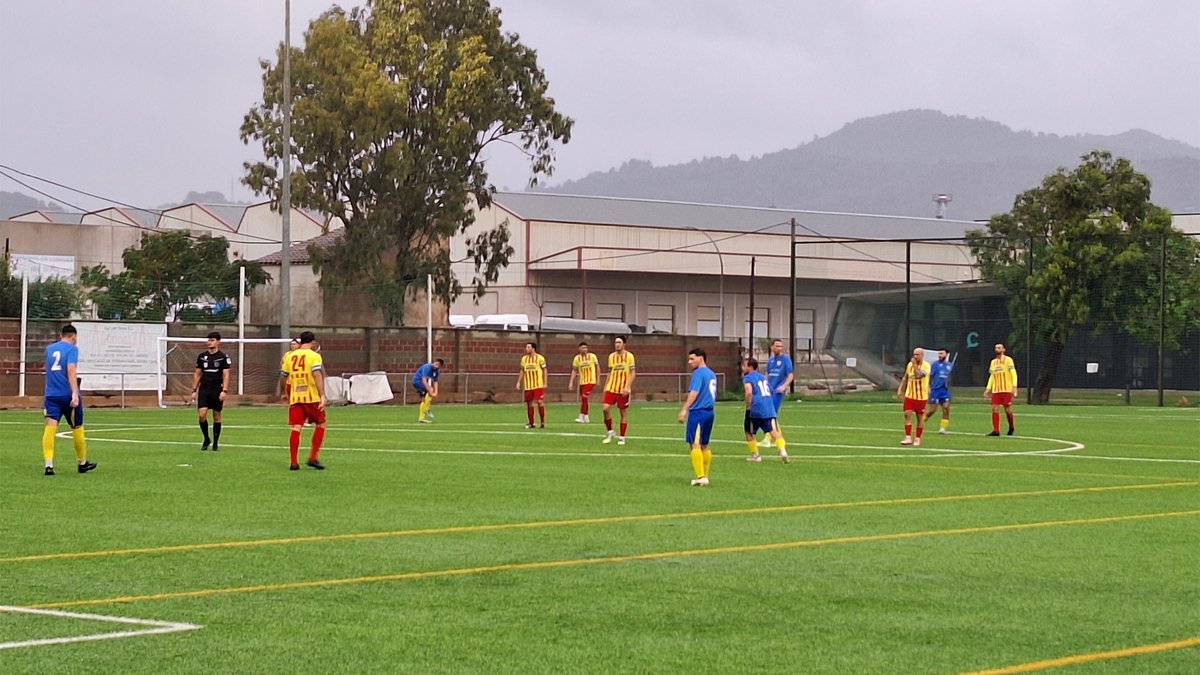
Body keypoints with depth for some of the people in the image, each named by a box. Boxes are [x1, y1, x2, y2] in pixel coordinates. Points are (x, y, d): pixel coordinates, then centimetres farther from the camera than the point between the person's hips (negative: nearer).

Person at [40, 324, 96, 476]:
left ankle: (49, 464, -22)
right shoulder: (72, 348, -5)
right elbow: (71, 370, -17)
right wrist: (75, 393, -24)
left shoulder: (50, 349, 13)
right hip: (68, 395, -4)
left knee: (50, 427, -8)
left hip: (51, 394, 4)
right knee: (77, 428, 13)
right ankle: (82, 463, 27)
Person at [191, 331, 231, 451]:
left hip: (217, 390, -2)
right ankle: (206, 439, 9)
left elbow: (226, 375, -5)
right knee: (202, 415, -10)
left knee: (216, 416, 4)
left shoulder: (223, 357, -1)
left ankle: (215, 443, 13)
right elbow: (198, 374, 14)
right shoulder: (202, 356, 9)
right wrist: (194, 390, 9)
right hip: (204, 389, 2)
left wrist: (224, 391, -15)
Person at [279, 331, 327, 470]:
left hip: (295, 397, 4)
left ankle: (294, 462, -3)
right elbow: (317, 375, -18)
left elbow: (283, 376, 16)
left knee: (296, 428, 2)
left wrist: (286, 393, 31)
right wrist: (322, 396, -19)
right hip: (312, 397, -4)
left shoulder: (289, 356, 10)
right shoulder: (314, 356, -5)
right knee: (320, 424, 12)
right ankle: (313, 457, 4)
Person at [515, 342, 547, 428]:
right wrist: (519, 382, 9)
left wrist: (545, 383, -7)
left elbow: (544, 371, -1)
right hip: (528, 386, 5)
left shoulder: (540, 358, -5)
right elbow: (522, 371, 15)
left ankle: (543, 422, -3)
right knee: (529, 403, 6)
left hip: (538, 385, -5)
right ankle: (531, 423, 15)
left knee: (540, 402, -11)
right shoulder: (524, 359, 9)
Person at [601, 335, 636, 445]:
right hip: (611, 388, 3)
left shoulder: (629, 356, -5)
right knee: (606, 408, -12)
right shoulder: (611, 356, 9)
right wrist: (605, 386, 14)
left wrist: (627, 387, -18)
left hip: (623, 390, -3)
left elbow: (633, 373, -7)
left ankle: (622, 437, 11)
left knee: (624, 413, 2)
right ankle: (609, 432, 5)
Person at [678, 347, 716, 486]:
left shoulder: (698, 372, -9)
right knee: (704, 446, 14)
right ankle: (705, 476, 16)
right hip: (709, 412, 9)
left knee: (695, 444, -8)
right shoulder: (712, 374, 17)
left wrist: (685, 409, -22)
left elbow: (694, 392, -19)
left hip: (698, 412, -9)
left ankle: (700, 476, -15)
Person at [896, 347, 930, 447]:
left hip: (921, 396, -4)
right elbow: (905, 378, 18)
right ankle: (908, 437, -11)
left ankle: (917, 439, 16)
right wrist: (900, 389, 12)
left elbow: (918, 375, -26)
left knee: (920, 418, 5)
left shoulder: (926, 366, -10)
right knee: (907, 415, -10)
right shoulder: (910, 364, 7)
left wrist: (915, 365, -20)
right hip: (909, 395, 4)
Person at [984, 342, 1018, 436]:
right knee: (995, 409, -5)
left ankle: (1011, 427, 20)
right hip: (995, 390, 5)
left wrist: (1014, 386, -17)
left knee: (1007, 409, -1)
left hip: (1007, 389, -5)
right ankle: (996, 430, -5)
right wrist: (988, 388, 12)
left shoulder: (1008, 360, -3)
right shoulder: (993, 362, 15)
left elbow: (1013, 373, -8)